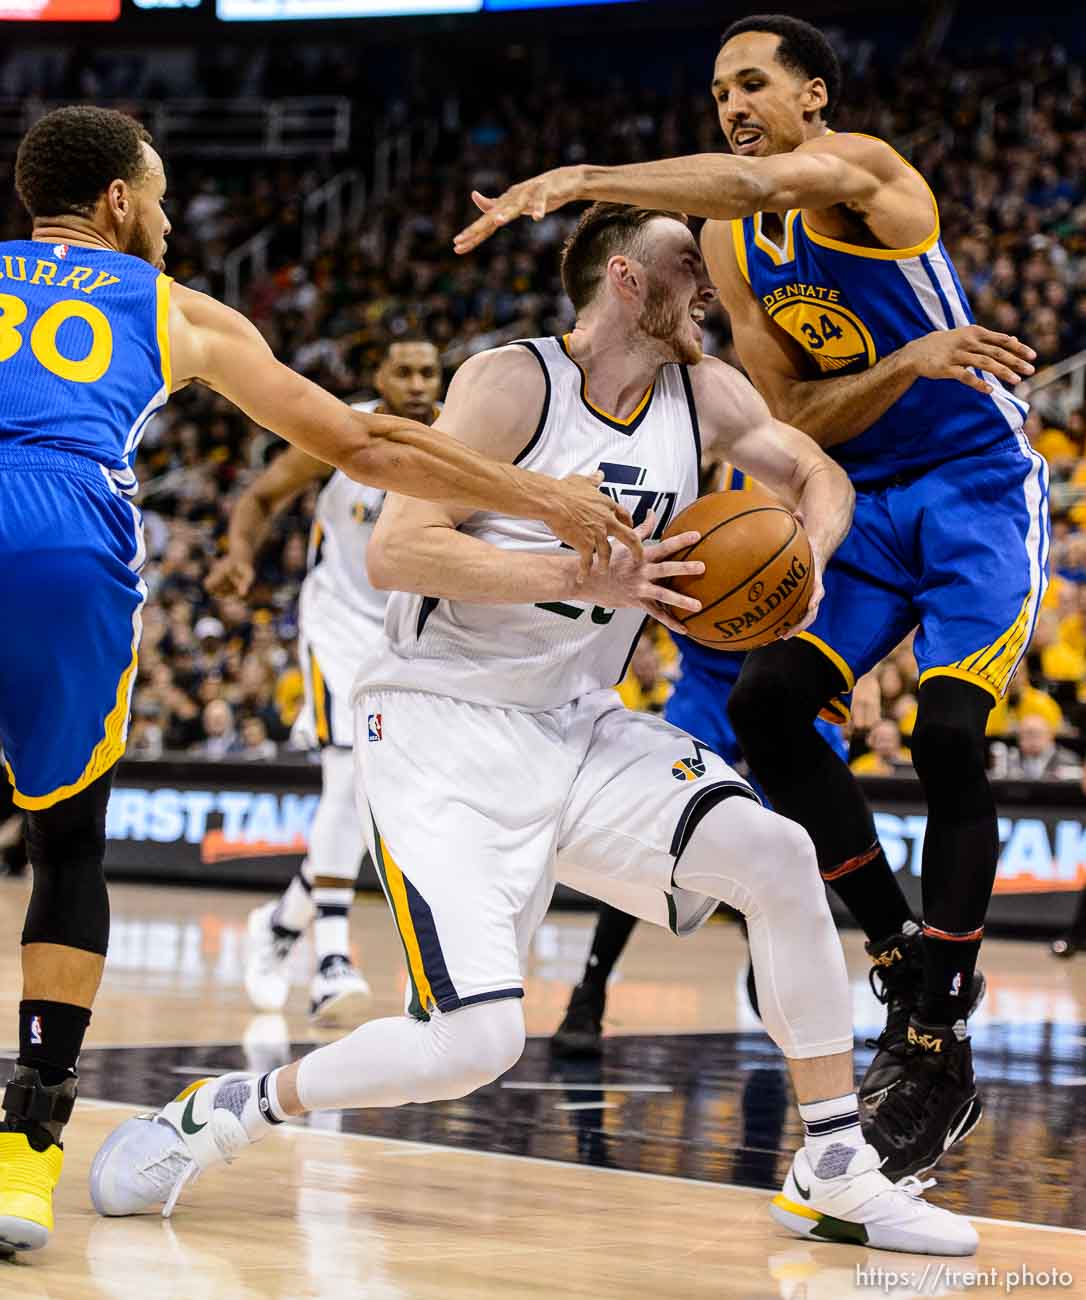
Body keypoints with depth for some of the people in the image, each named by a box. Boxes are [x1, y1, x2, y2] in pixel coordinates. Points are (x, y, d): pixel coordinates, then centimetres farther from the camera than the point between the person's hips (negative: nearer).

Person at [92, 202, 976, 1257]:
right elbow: (395, 550, -21)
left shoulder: (704, 393, 5)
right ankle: (222, 1111, 5)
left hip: (577, 727, 7)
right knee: (476, 1041, -20)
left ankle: (835, 1178, -3)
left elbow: (816, 475, 20)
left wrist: (806, 551, -4)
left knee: (779, 855, -15)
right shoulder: (516, 382, -15)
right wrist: (585, 578, -28)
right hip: (442, 727, -6)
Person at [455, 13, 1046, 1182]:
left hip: (979, 488, -7)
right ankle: (905, 955, 6)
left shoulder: (860, 168, -16)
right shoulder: (732, 249, 4)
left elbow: (762, 182, -41)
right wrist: (909, 363, -23)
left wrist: (583, 179, -50)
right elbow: (795, 420, -4)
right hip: (866, 501, 7)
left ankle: (942, 1052, -11)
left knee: (948, 733, -20)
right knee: (765, 702, -8)